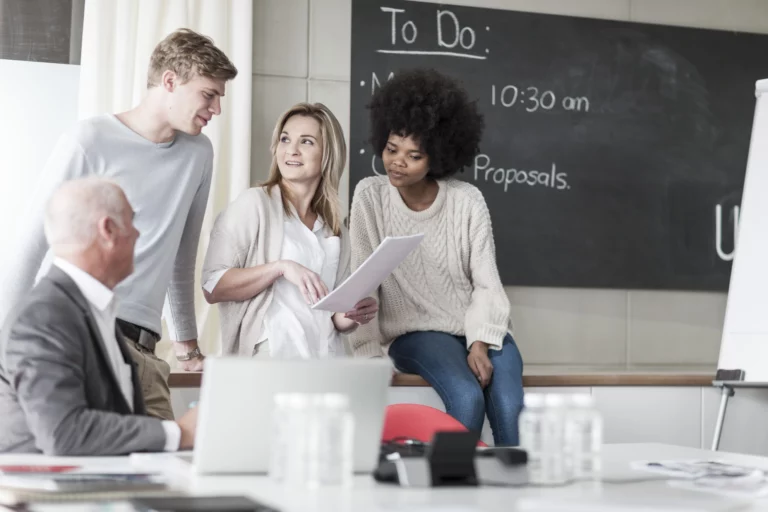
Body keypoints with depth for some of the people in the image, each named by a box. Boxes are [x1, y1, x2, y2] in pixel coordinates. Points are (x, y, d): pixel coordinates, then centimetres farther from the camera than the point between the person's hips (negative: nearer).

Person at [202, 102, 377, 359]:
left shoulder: (337, 234, 15)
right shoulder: (254, 203, -1)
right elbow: (212, 288, -8)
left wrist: (353, 316, 2)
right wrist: (281, 267, -17)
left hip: (325, 366, 4)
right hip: (268, 362, -4)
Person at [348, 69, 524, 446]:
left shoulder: (467, 201, -1)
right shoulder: (370, 196, -3)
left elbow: (486, 284, -1)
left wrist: (480, 344, -16)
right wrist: (370, 355, -14)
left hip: (480, 329, 2)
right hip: (415, 331, -1)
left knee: (508, 407, -27)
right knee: (467, 396, -30)